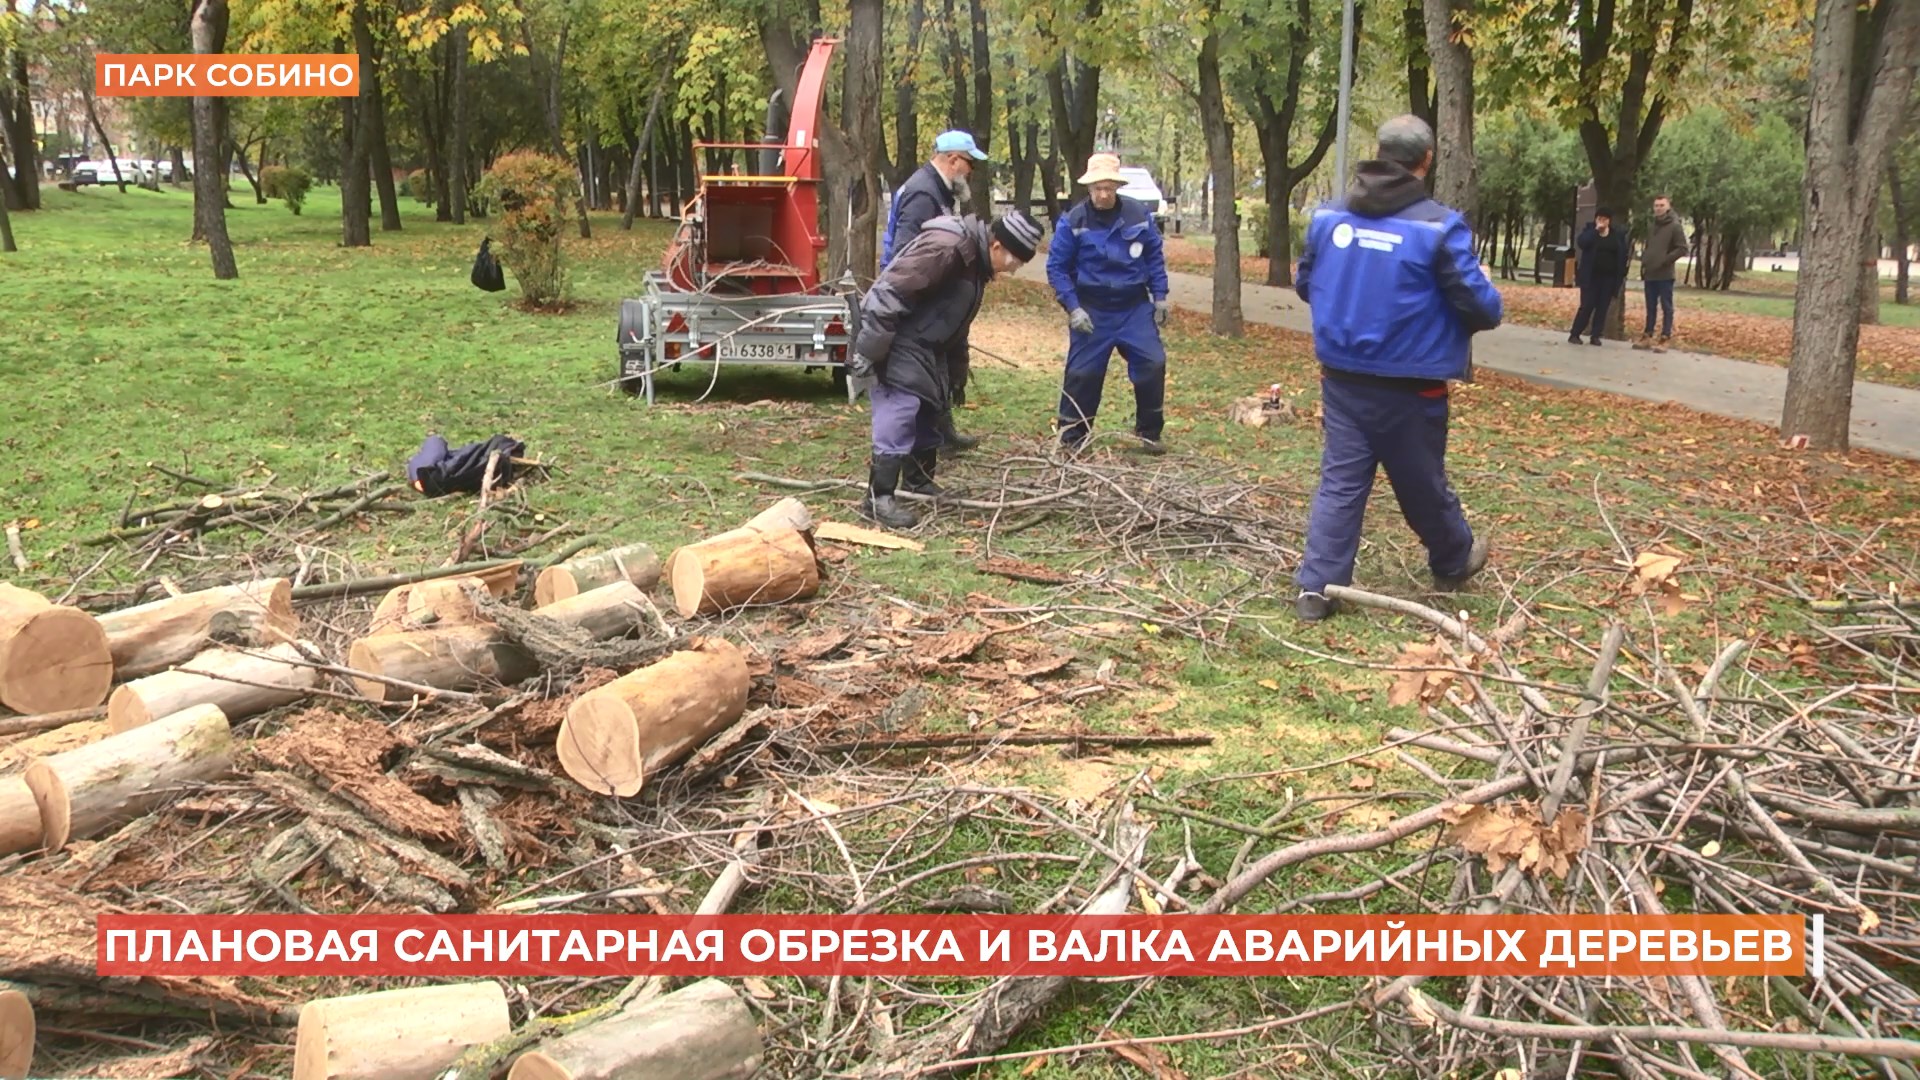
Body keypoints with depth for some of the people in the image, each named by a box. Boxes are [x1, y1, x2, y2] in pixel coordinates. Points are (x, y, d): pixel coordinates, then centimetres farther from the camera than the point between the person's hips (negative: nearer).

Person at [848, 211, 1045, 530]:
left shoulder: (977, 261, 7)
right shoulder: (946, 247, -25)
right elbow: (889, 294, -28)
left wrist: (954, 374, 21)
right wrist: (868, 350, -25)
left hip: (926, 345, 10)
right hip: (898, 341, -10)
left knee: (930, 411, 16)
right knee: (898, 414, -14)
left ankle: (919, 482, 31)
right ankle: (879, 498, -13)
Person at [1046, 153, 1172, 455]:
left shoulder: (1139, 214, -3)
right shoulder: (1074, 221, -9)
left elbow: (1154, 257, 8)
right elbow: (1056, 267, -5)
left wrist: (1160, 297, 5)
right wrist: (1072, 308, -12)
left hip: (1135, 308, 2)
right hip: (1092, 310, -2)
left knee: (1153, 364, -3)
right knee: (1082, 372, -1)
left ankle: (1149, 433, 13)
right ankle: (1071, 438, 12)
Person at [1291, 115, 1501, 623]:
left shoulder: (1329, 216, 0)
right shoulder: (1439, 225, -15)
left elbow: (1305, 285, 13)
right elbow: (1480, 306, -13)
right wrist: (1488, 297, 11)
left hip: (1342, 378, 3)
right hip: (1409, 387, -3)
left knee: (1340, 481, 7)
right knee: (1423, 483, 15)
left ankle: (1316, 587, 0)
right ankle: (1453, 562, 39)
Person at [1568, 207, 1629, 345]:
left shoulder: (1617, 235, 6)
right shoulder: (1589, 230, 1)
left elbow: (1623, 253, 8)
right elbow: (1581, 242, -20)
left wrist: (1622, 273, 0)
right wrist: (1596, 230, -21)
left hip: (1609, 277, 3)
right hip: (1591, 276, -2)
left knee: (1603, 307, 2)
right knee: (1587, 306, -7)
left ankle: (1595, 336, 7)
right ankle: (1574, 335, 0)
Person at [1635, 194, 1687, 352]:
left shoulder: (1675, 227, -6)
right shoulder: (1651, 227, 14)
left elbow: (1682, 248, -11)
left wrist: (1665, 260, -16)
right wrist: (1644, 263, 11)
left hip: (1665, 275, -6)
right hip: (1649, 274, 6)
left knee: (1666, 308, -2)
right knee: (1650, 307, 11)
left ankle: (1664, 339, -1)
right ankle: (1647, 336, 16)